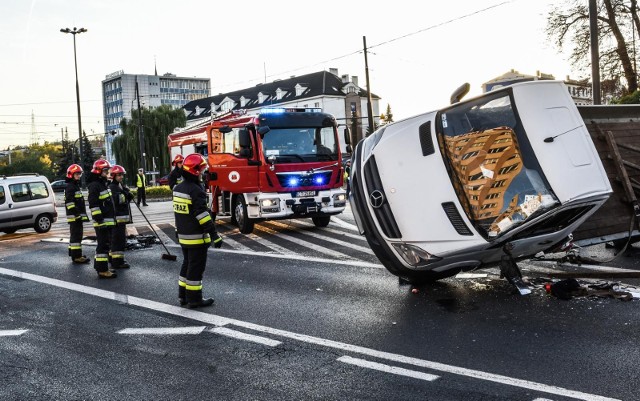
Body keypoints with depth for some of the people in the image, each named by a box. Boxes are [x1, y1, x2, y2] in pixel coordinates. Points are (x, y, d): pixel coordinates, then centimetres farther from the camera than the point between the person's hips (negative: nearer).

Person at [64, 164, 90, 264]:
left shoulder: (76, 186, 20)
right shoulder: (70, 187, -12)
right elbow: (69, 203, -21)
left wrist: (82, 214, 25)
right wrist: (76, 214, -24)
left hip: (78, 216, 11)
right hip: (74, 217, -11)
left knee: (75, 235, 16)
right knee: (76, 235, -12)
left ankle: (74, 255, 24)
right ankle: (76, 256, -13)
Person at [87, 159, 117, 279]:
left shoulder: (103, 184, 19)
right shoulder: (94, 186, -13)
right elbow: (93, 205, -20)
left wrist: (112, 219, 25)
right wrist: (100, 220, -22)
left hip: (108, 221, 10)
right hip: (102, 222, -10)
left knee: (104, 244, 16)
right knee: (103, 245, -9)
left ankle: (99, 266, 26)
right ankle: (102, 270, -7)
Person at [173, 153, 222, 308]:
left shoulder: (178, 188, 8)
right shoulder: (195, 190, -20)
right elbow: (202, 215, -23)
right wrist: (214, 235, -22)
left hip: (183, 236, 9)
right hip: (196, 237, -9)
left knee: (187, 264, 18)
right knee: (196, 267, -1)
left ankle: (183, 295, 24)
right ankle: (194, 299, 4)